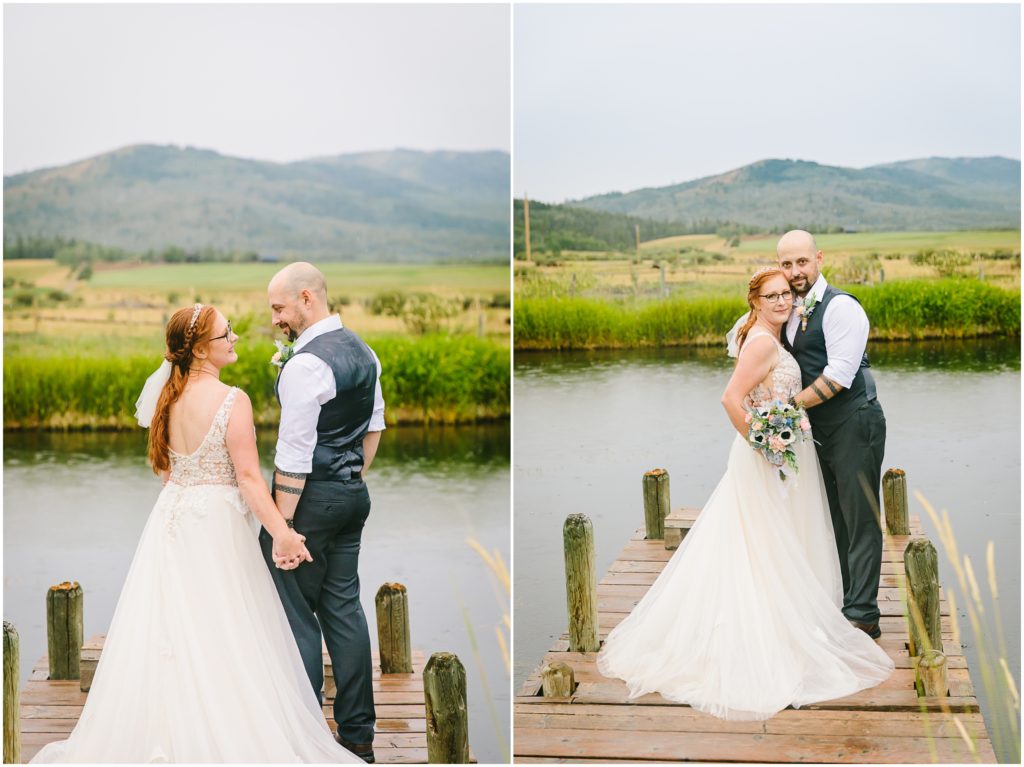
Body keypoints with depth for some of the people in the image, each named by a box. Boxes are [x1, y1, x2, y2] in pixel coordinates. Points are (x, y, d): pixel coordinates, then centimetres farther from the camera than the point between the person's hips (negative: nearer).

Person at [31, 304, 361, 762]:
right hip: (216, 526, -6)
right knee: (222, 639, 1)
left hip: (170, 520, 6)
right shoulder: (232, 401, -15)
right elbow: (248, 476, -20)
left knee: (169, 634, 12)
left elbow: (165, 470, 13)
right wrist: (281, 532, -24)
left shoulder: (168, 397, 5)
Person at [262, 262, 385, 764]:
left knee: (297, 615, 0)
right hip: (353, 495, 9)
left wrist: (283, 526, -18)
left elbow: (294, 453, -20)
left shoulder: (305, 364, -19)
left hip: (311, 496, -9)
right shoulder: (364, 352, 9)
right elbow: (375, 427, 17)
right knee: (344, 609, 13)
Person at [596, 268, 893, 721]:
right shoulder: (762, 342, -19)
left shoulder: (772, 338, 11)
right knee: (763, 555, -2)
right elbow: (731, 400, -27)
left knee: (770, 555, 15)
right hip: (767, 463, -9)